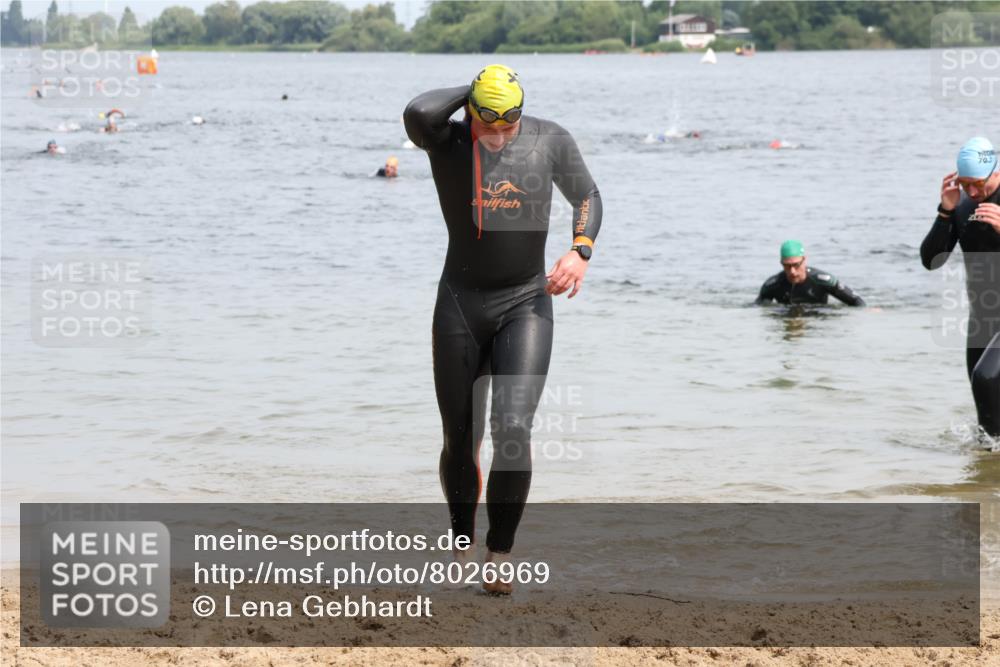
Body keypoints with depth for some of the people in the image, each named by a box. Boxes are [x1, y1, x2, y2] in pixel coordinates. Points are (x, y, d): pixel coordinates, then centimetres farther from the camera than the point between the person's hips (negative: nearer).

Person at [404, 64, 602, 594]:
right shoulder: (446, 141, -7)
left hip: (526, 306, 0)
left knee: (513, 429, -18)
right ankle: (461, 544, 32)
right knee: (459, 441, 7)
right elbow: (417, 113, -30)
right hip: (460, 305, 0)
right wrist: (470, 94, -13)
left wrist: (580, 251, -7)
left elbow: (587, 197, 12)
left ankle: (500, 553, -6)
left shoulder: (549, 140, -1)